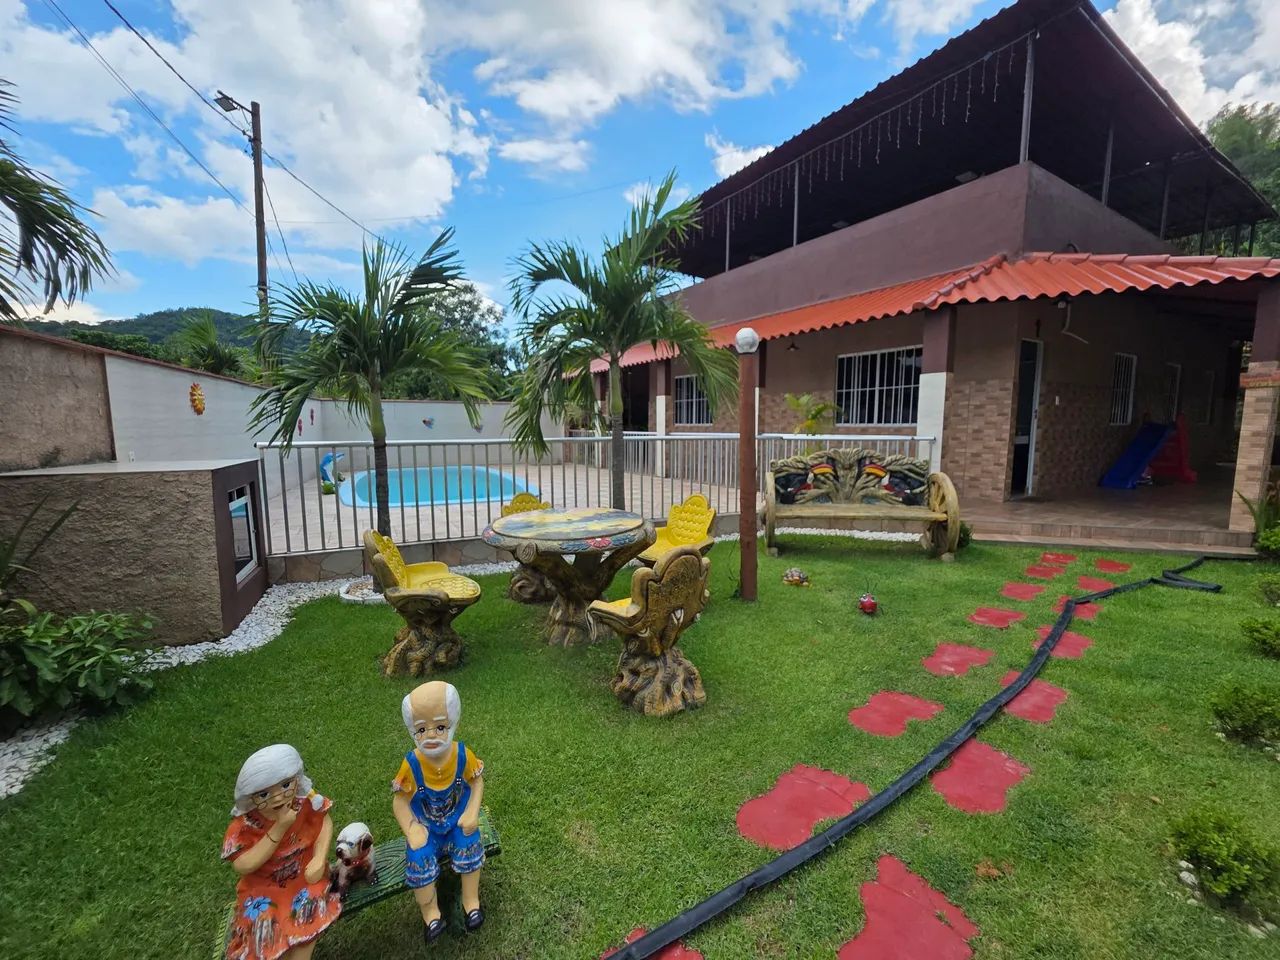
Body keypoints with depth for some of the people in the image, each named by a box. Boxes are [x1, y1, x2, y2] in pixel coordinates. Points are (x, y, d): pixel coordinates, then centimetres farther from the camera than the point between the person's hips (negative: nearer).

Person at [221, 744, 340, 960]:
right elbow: (243, 866, -23)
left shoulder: (306, 802, -19)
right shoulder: (245, 824, -19)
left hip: (305, 879, 0)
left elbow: (325, 823, -6)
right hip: (263, 891, 0)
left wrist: (319, 860, -20)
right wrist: (279, 829, -32)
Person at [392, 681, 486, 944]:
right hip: (425, 824, 0)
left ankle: (471, 900, 4)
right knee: (419, 857, -20)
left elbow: (477, 781, -8)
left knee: (469, 844, -21)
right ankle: (430, 912, 5)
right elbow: (400, 800, -11)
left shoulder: (463, 755, -23)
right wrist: (411, 831, -21)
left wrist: (472, 813, -19)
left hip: (457, 819, 0)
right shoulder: (411, 764, -24)